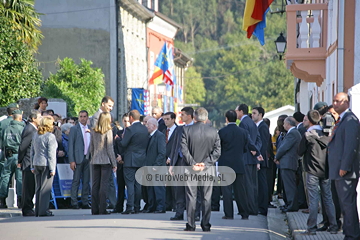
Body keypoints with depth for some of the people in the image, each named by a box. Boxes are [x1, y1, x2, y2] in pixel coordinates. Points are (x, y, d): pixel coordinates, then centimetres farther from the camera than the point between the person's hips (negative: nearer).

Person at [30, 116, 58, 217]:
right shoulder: (50, 136, -11)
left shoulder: (35, 135, 10)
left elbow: (32, 152, 14)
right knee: (45, 188, -4)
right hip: (46, 164, -7)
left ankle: (37, 210, 12)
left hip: (37, 164, 7)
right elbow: (51, 154, -13)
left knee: (38, 188, 10)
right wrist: (52, 169, -10)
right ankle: (43, 211, -5)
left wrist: (33, 166, 18)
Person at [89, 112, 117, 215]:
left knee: (95, 185, 7)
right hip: (106, 160, -5)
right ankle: (102, 209, -6)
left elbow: (91, 148, 9)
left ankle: (94, 209, 7)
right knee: (104, 184, -3)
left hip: (95, 161, 5)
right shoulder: (108, 131, -9)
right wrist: (114, 163, -4)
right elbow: (110, 148, -9)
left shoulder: (93, 132, 6)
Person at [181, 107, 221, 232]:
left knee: (191, 197, 4)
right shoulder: (213, 131, 0)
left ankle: (190, 225, 4)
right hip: (208, 170, 1)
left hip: (191, 169, -1)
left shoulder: (187, 130, -5)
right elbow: (217, 151, -4)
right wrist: (205, 163, -7)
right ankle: (206, 225, 7)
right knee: (206, 198, 7)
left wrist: (192, 164, -8)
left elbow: (184, 149, -10)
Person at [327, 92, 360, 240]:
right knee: (344, 203, 13)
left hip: (346, 171, -10)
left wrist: (344, 167, -22)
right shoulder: (340, 120, 19)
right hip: (338, 171, 10)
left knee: (348, 203, -8)